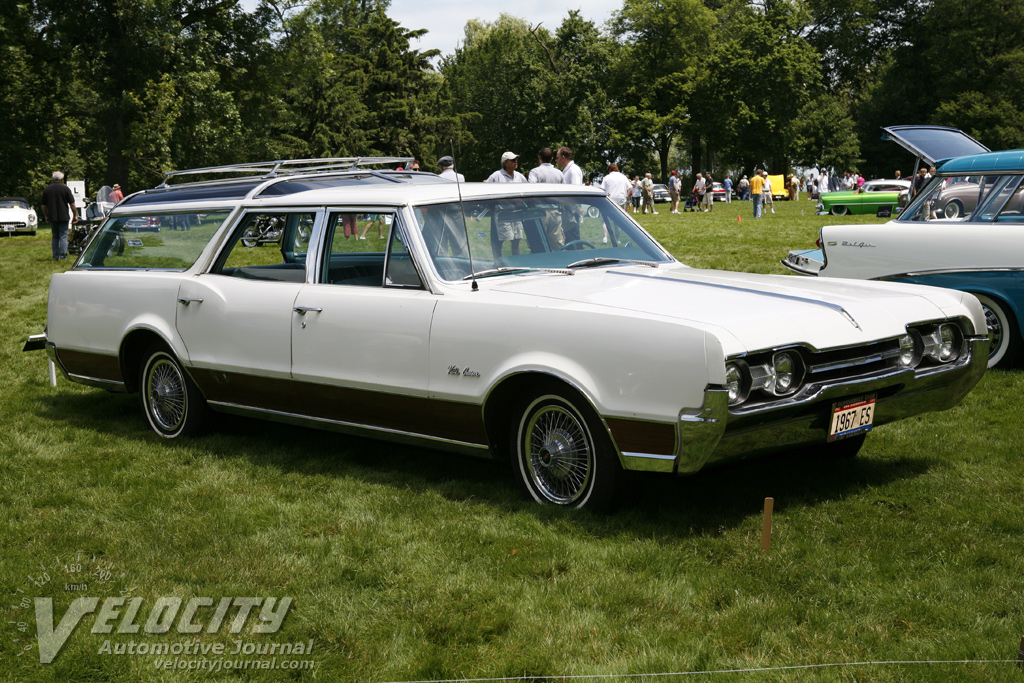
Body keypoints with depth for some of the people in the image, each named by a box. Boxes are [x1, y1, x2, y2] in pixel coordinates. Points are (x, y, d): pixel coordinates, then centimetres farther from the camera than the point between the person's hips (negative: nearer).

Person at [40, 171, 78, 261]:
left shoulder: (47, 189, 5)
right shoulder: (65, 189, -6)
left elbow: (43, 205, 9)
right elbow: (72, 204, -6)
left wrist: (46, 216, 21)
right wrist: (75, 215, 3)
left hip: (52, 217, 3)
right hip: (64, 216, -3)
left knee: (54, 237, 11)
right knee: (63, 236, 0)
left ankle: (55, 256, 9)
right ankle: (63, 256, -4)